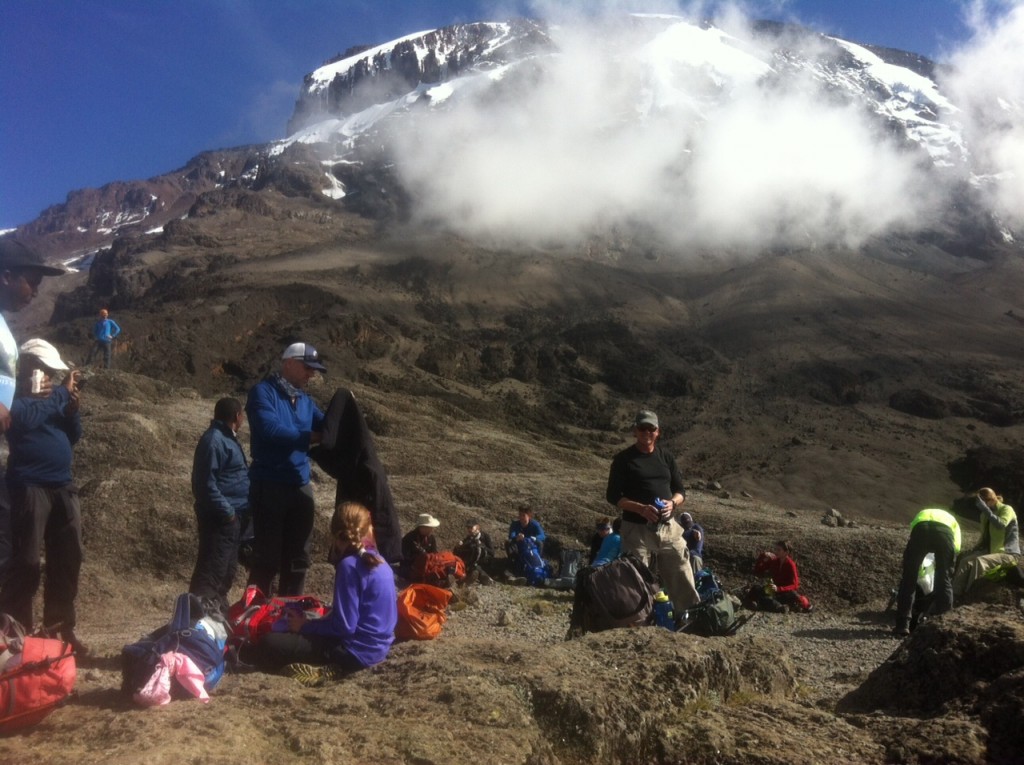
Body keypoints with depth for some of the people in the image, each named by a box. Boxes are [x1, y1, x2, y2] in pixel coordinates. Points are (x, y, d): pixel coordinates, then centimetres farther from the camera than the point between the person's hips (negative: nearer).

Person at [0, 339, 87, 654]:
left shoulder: (58, 393, 12)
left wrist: (73, 410, -5)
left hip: (63, 487, 6)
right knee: (27, 562, -7)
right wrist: (61, 396, -12)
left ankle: (62, 626, 18)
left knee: (67, 560, 8)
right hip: (29, 487, -6)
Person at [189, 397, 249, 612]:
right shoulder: (214, 441, -16)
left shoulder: (226, 438, 16)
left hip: (230, 516, 10)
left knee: (227, 569, 17)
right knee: (212, 570, -10)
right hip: (219, 517, -10)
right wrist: (226, 511, -20)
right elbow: (206, 484, -22)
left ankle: (219, 609, 27)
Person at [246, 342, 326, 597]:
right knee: (267, 558, -2)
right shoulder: (263, 392, -6)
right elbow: (270, 429, -21)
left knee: (297, 559, 12)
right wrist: (308, 437, -16)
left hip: (300, 487, 7)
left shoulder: (305, 401, 14)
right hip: (269, 487, -7)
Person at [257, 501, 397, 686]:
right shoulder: (380, 562, 7)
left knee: (270, 646, -11)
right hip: (376, 646, 9)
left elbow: (344, 626, -21)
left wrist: (304, 625, -6)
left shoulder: (350, 565, -18)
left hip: (358, 650, -9)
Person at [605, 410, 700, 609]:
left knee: (682, 578, 2)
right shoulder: (623, 459, 0)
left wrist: (673, 503, -9)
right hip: (636, 529, -3)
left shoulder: (667, 458, 12)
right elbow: (613, 496, -5)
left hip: (668, 527, 4)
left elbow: (681, 491, 15)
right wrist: (640, 508, -19)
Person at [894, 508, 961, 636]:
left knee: (908, 579, 11)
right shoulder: (952, 520, 43)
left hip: (920, 529, 1)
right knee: (945, 579, 16)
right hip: (944, 531, 0)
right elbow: (956, 550, 30)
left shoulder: (920, 515, 46)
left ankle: (902, 625, 10)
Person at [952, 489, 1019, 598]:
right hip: (991, 550, 7)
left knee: (979, 561, -32)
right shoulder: (985, 515, 12)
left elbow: (1001, 524, -32)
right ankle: (955, 593, -26)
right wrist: (975, 549, 5)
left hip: (1008, 553, -7)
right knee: (966, 560, -19)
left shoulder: (1006, 509, -10)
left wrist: (985, 509, -34)